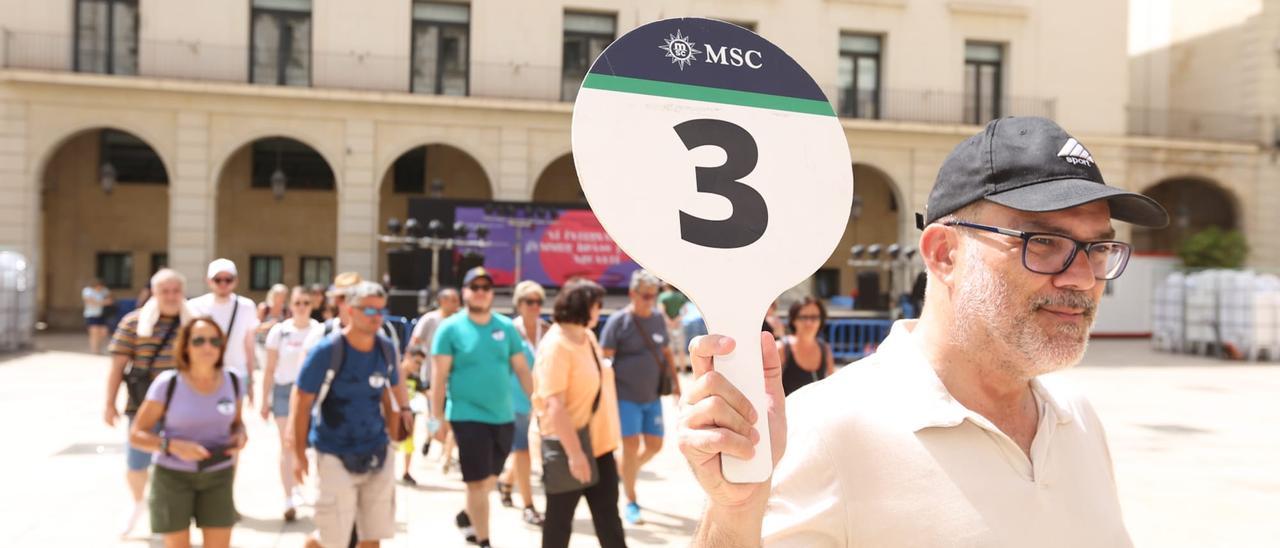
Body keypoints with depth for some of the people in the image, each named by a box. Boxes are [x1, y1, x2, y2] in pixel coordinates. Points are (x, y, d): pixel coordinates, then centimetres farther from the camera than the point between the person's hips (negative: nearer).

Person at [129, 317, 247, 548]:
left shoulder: (232, 380, -4)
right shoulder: (168, 383, -13)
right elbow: (136, 435, -9)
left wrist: (241, 436, -8)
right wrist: (173, 446, -25)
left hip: (218, 476, 3)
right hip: (173, 476, -2)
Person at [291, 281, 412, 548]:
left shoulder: (386, 348, -1)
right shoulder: (327, 350, -15)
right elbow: (301, 402, -10)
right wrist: (299, 452, -8)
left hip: (378, 454, 5)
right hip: (336, 455, -5)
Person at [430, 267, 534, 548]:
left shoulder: (506, 327, 4)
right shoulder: (450, 328, -6)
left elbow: (522, 369, 8)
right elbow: (439, 375, -7)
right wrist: (437, 417, -10)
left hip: (504, 416, 5)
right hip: (468, 415, -5)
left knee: (491, 477, 18)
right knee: (478, 481, -2)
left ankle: (468, 516, 44)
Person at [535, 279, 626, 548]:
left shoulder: (588, 336, 7)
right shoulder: (556, 345, -20)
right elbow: (554, 405, -26)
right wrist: (574, 453, -29)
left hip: (598, 444, 8)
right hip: (569, 448, -8)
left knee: (608, 516, 13)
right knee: (560, 517, 9)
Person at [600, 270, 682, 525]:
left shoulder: (658, 319, 8)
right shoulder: (619, 321, -10)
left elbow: (666, 353, 17)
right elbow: (604, 359, -11)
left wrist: (675, 383, 12)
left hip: (652, 396, 6)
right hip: (626, 396, -6)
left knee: (654, 446, 9)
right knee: (631, 446, -5)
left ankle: (627, 472, 37)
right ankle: (631, 503, 9)